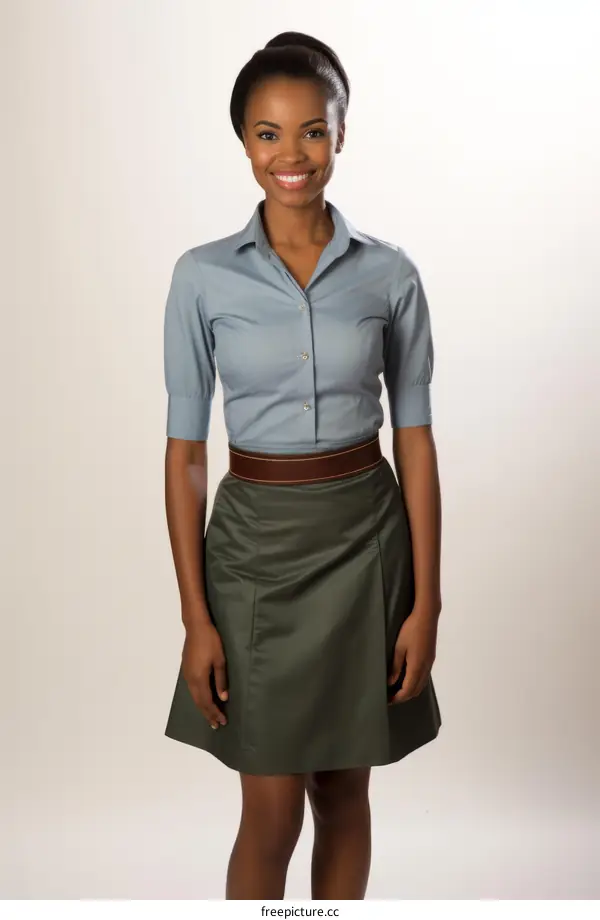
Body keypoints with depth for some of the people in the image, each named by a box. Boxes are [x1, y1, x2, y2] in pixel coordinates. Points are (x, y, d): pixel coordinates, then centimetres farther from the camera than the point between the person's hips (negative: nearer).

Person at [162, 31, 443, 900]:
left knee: (343, 793, 16)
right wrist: (195, 617, -8)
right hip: (256, 541, -1)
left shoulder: (390, 273, -2)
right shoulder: (202, 276, -5)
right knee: (272, 813, 4)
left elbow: (415, 440, 0)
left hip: (364, 538, 2)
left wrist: (427, 600, -4)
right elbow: (184, 451, -4)